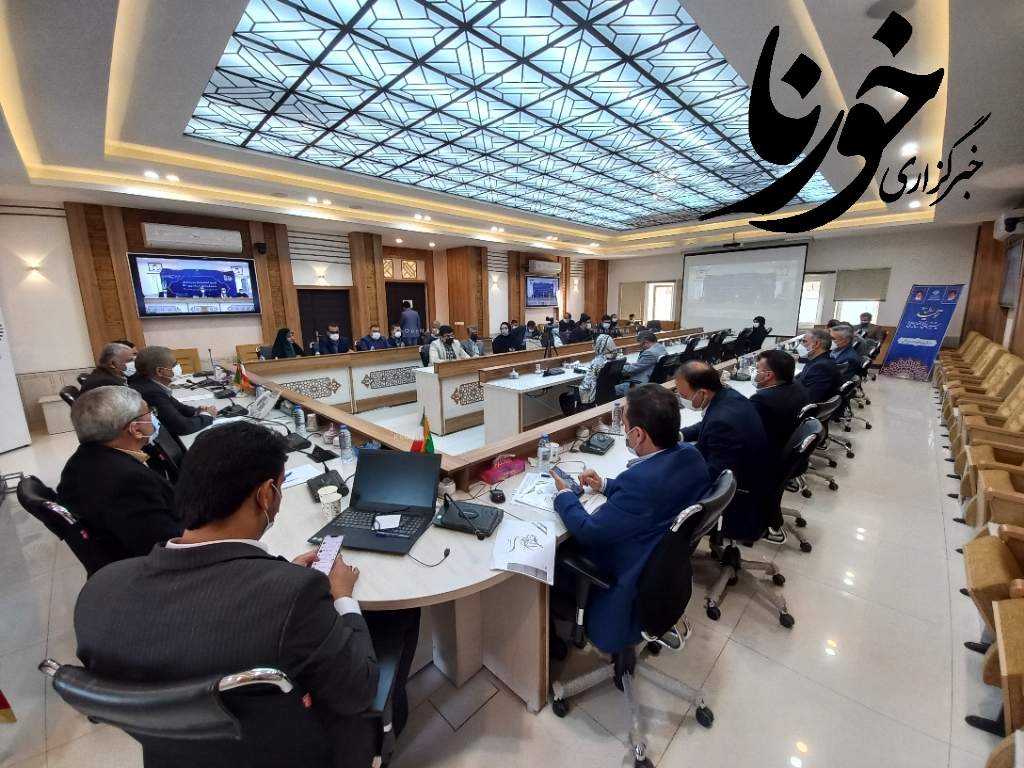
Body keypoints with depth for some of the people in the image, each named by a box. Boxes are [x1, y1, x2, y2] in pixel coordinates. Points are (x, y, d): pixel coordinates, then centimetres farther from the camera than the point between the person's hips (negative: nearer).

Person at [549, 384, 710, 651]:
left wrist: (564, 495, -8)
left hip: (636, 578, -8)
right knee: (571, 545, 20)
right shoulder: (689, 454, -11)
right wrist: (606, 485, 6)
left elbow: (588, 532, -24)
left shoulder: (641, 479, -38)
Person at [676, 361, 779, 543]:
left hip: (745, 493, -8)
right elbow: (707, 425, 11)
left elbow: (714, 477, -29)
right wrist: (679, 435, -2)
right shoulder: (728, 395, -8)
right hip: (755, 477, 8)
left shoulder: (722, 422, -35)